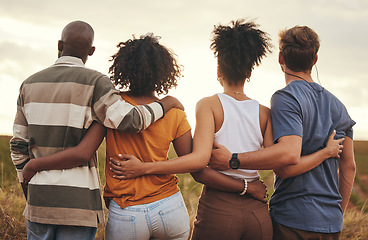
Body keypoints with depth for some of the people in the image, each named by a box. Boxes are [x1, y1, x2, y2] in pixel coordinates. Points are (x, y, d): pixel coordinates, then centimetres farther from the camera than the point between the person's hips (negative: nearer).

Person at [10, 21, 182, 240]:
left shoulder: (30, 84, 7)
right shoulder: (94, 82, -9)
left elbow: (19, 145, 10)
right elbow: (129, 121, -21)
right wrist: (165, 104, -3)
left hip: (39, 198, 5)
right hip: (77, 201, -4)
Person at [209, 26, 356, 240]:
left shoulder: (286, 98, -10)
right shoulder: (337, 105, 11)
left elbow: (290, 153, -26)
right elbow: (349, 166, 13)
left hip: (292, 219, -7)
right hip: (331, 223, 7)